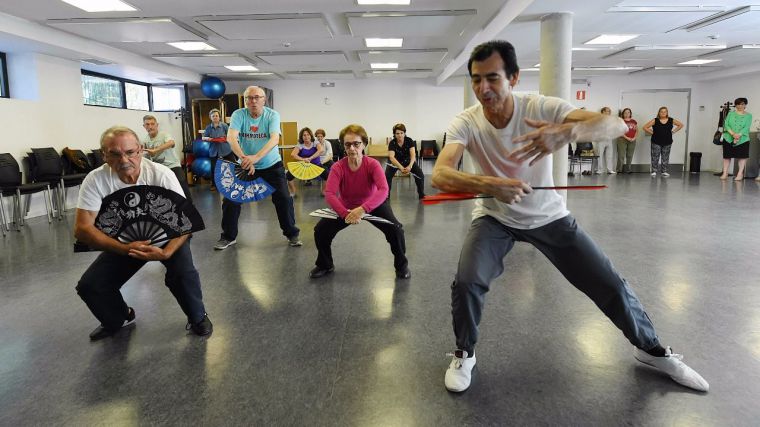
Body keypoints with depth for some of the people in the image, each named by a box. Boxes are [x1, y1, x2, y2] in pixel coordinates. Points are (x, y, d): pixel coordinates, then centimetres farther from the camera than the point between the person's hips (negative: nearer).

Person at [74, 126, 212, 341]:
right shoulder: (95, 180, -20)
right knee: (88, 286, -8)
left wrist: (166, 252, -43)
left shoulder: (162, 174, -25)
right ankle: (118, 318, 25)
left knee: (182, 273, -29)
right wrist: (125, 249, -34)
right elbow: (82, 228, -21)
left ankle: (197, 317, 2)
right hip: (123, 242, 3)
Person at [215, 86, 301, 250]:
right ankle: (229, 237, 18)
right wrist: (244, 158, -44)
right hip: (245, 165, 1)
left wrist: (256, 157, -43)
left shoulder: (272, 115, -13)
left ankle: (292, 234, 14)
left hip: (272, 165, -1)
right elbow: (231, 137, -26)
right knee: (230, 200, -1)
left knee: (284, 199, -6)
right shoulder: (239, 114, -11)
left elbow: (274, 139, -27)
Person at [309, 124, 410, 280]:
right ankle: (325, 265, 16)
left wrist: (362, 209, -52)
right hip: (346, 207, 2)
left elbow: (383, 190, -40)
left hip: (373, 205, -1)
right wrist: (345, 214, -50)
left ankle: (402, 265, 6)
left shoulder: (373, 164, -26)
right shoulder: (338, 167, -23)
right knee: (320, 230, -12)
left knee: (396, 229, -22)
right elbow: (329, 194, -34)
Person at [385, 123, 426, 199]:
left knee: (420, 175, -15)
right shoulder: (392, 143, -27)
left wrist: (410, 166, -54)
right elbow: (392, 157, -40)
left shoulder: (409, 141, -24)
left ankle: (421, 194, 3)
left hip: (408, 161, 1)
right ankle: (386, 195, -9)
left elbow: (413, 155, -34)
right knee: (387, 177, -25)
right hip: (395, 162, -1)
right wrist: (401, 168, -57)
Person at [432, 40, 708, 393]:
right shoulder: (465, 123, -21)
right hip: (495, 218, 0)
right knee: (466, 283, -24)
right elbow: (439, 176, -36)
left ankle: (650, 349, 34)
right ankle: (464, 354, 6)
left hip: (548, 215, 1)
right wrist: (490, 185, -55)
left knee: (611, 286, 3)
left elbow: (617, 125, -30)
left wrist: (567, 131, -52)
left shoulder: (542, 108, -22)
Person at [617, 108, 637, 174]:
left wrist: (634, 137, -2)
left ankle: (628, 169, 14)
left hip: (632, 140, 5)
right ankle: (619, 169, -5)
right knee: (621, 155, -9)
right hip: (622, 140, -5)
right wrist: (626, 137, -15)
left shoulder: (634, 121, 13)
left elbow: (637, 130, 14)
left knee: (630, 156, 7)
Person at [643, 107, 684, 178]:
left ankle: (664, 171, 16)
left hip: (667, 142, 3)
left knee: (665, 157, 8)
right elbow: (645, 127, -6)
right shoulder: (655, 120, -6)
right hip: (656, 142, -2)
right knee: (655, 157, -2)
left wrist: (673, 131, 6)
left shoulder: (671, 120, 2)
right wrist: (652, 132, -6)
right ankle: (654, 171, 6)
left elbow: (681, 125, 15)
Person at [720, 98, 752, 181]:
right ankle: (725, 173, 11)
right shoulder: (730, 113, 8)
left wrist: (739, 135, -23)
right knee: (727, 156, 4)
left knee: (742, 156, 0)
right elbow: (726, 125, -3)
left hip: (743, 139, -1)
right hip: (729, 138, 1)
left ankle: (740, 174, 6)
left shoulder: (748, 116, 5)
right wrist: (733, 134, -18)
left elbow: (746, 127, -7)